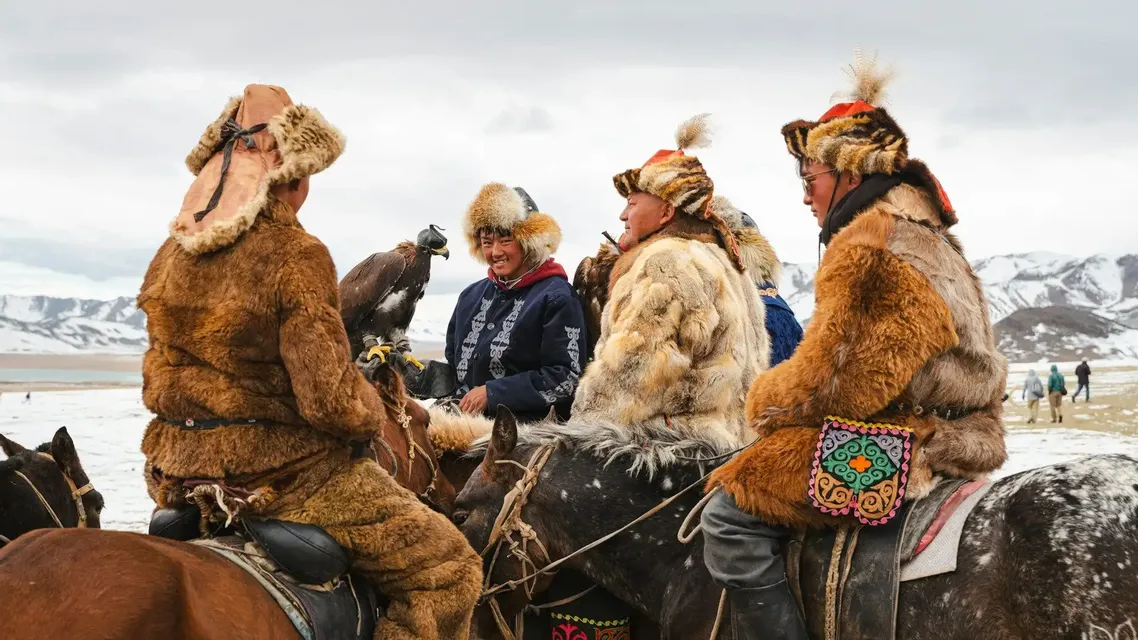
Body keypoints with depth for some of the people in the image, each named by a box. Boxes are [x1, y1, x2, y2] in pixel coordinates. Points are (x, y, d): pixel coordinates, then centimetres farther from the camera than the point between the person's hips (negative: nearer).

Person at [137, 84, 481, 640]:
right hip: (281, 477, -8)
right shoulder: (296, 255, -18)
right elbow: (332, 401, -21)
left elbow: (160, 378, 14)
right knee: (448, 569, 0)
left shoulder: (172, 253, 5)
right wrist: (375, 412, -1)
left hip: (179, 473, 8)